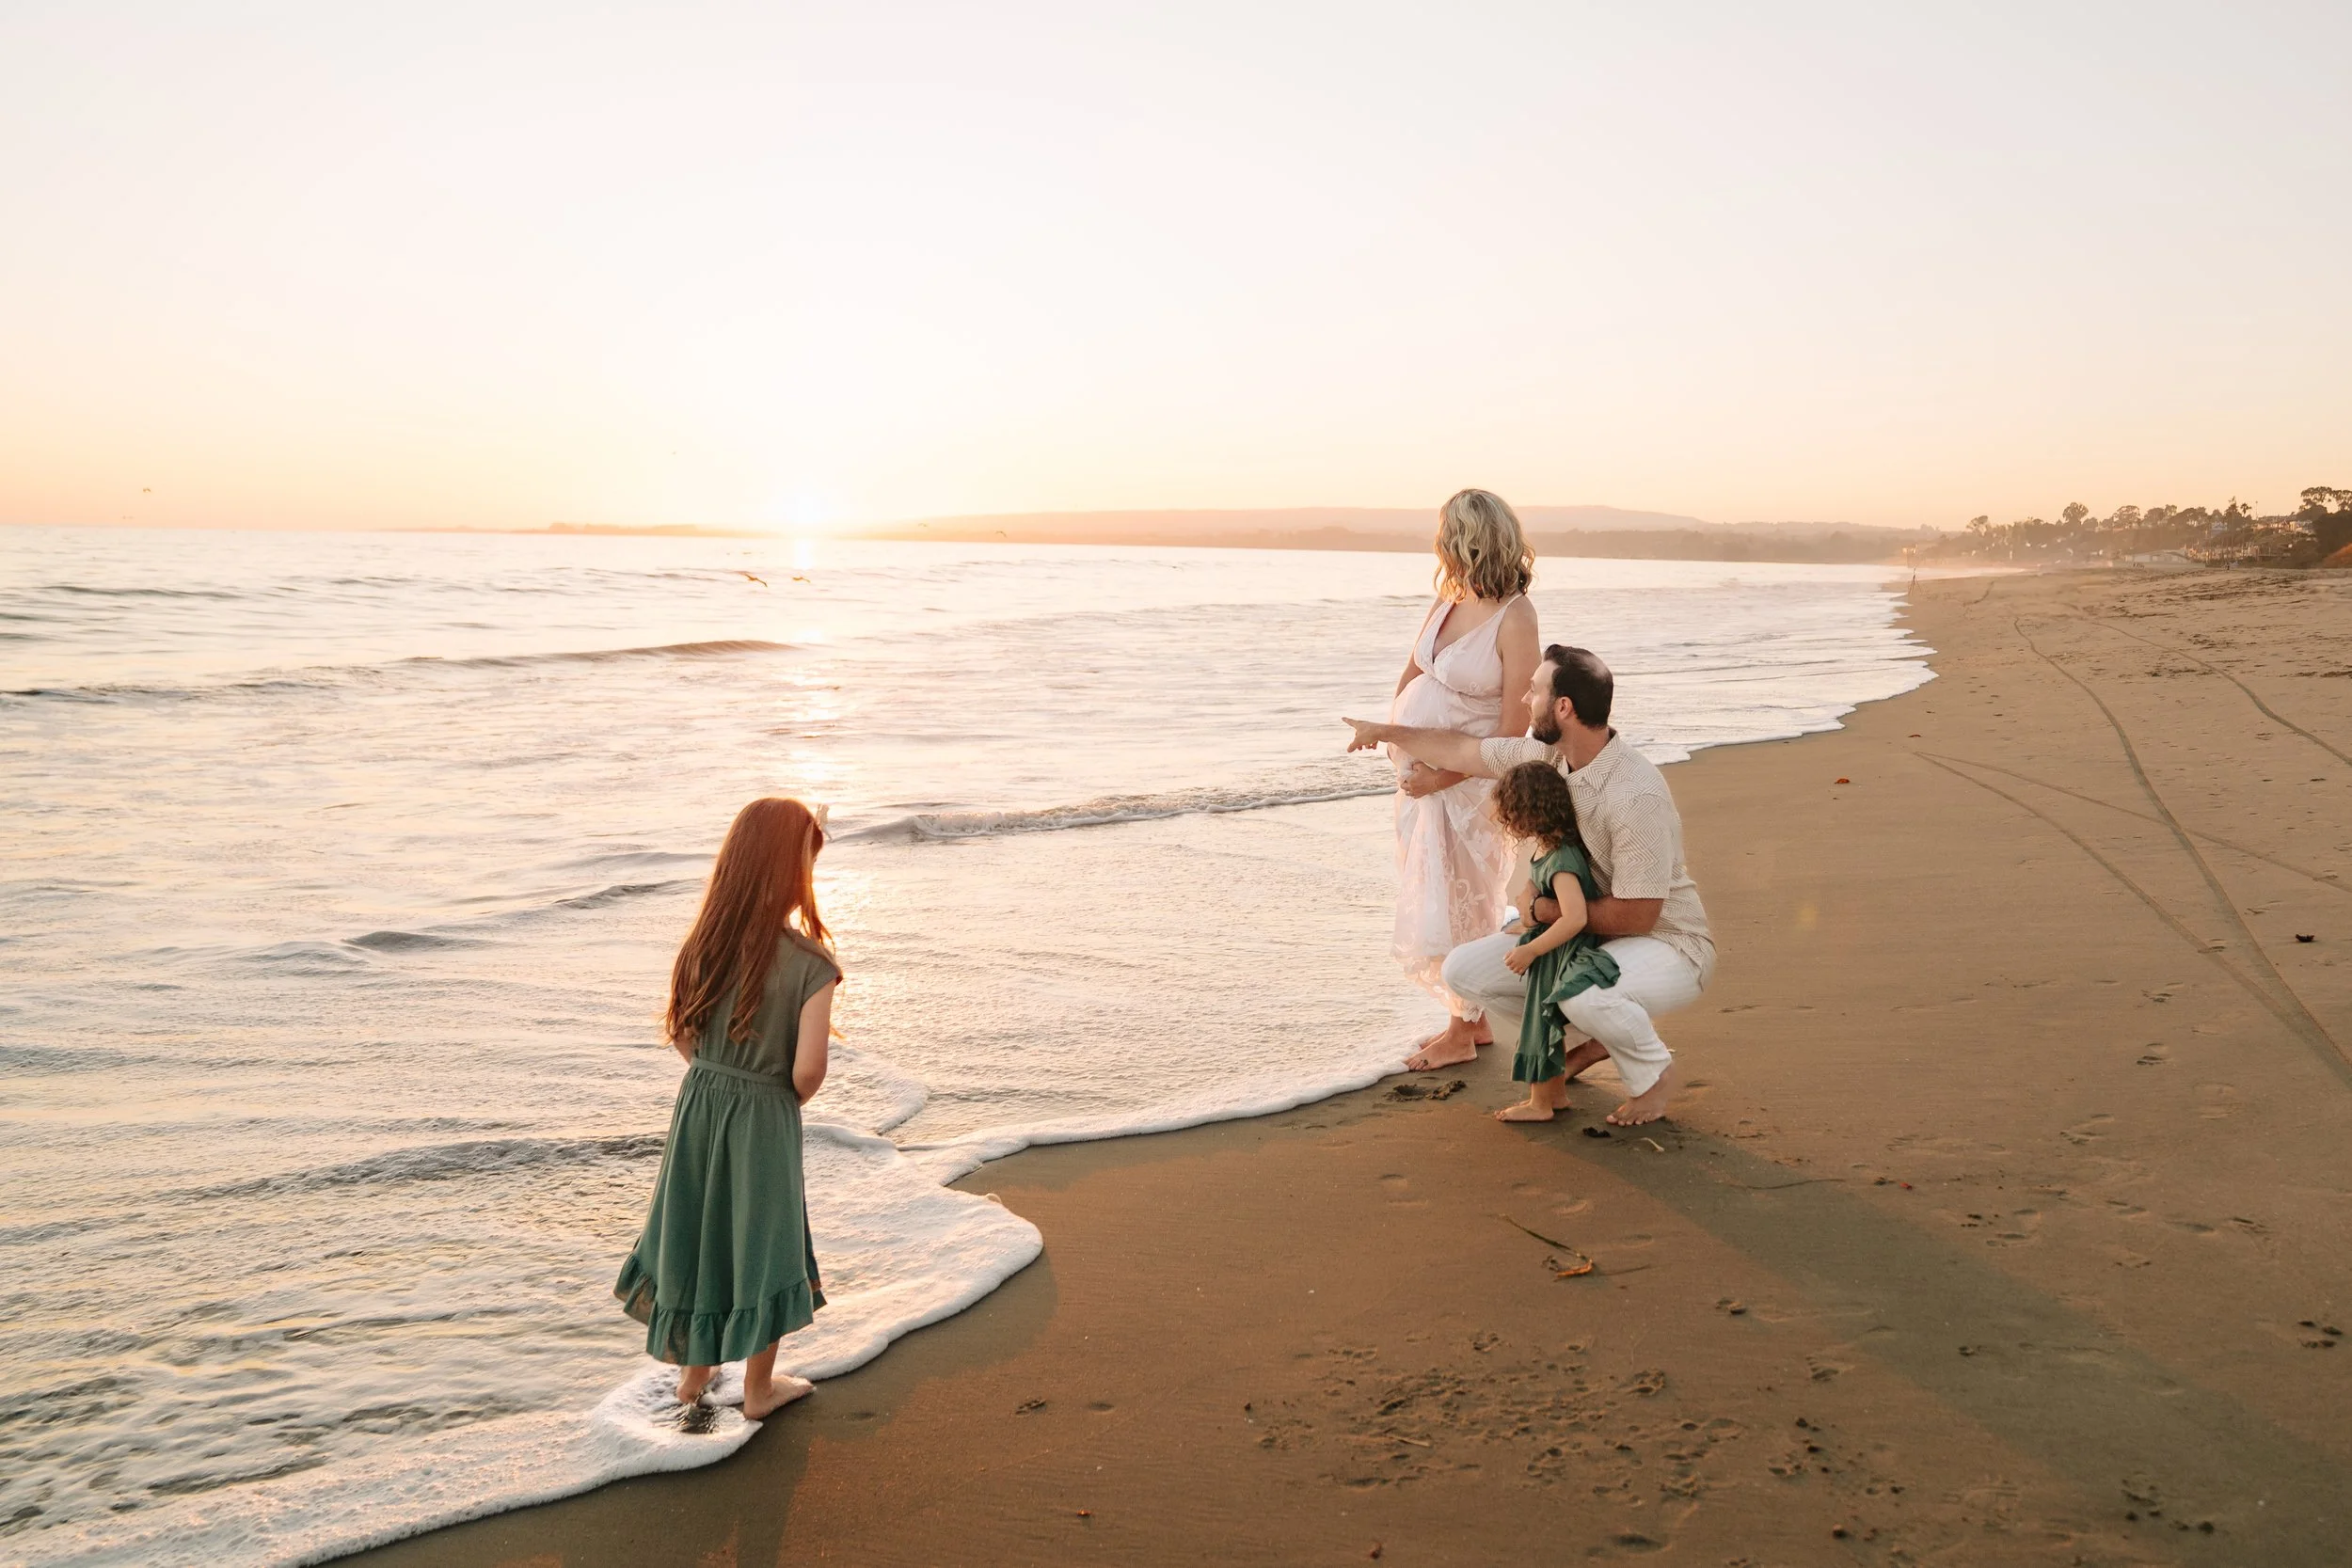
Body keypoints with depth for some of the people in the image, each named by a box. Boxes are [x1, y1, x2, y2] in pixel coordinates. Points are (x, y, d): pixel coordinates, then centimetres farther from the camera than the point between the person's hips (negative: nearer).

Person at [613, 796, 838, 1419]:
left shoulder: (704, 943, -7)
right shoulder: (811, 964, -22)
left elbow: (682, 1035, 4)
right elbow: (808, 1071, -21)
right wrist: (791, 1099, 1)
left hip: (699, 1105, 5)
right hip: (764, 1119, -5)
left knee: (696, 1231, 22)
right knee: (763, 1244, 14)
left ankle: (693, 1371, 40)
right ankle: (759, 1388, 32)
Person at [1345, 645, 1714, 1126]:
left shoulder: (1636, 795, -29)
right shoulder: (1545, 755, -5)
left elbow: (1635, 916, -27)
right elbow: (1465, 753, 14)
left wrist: (1545, 911, -14)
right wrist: (1386, 732, 25)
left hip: (1668, 946, -8)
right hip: (1585, 938, 8)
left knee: (1580, 991, -39)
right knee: (1465, 969, -3)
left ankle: (1656, 1074, -5)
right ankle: (1592, 1037, 15)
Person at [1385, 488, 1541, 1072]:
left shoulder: (1515, 617, -19)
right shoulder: (1449, 598, 2)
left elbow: (1513, 731, -20)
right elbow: (1410, 672, 17)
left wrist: (1444, 775, -18)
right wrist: (1396, 730, 4)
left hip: (1465, 779, -8)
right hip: (1419, 770, 8)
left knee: (1456, 904, 3)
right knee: (1432, 898, 16)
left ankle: (1461, 1033, 19)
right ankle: (1474, 1020, 30)